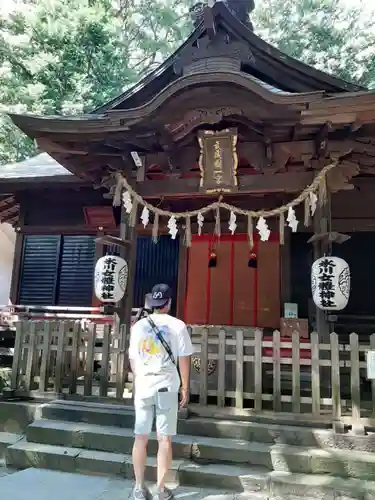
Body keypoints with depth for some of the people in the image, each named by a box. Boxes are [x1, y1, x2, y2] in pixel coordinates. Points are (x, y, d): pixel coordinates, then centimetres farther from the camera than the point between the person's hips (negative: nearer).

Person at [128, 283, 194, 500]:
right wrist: (185, 388, 4)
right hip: (167, 388, -2)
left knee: (141, 438, 12)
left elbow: (133, 359, 9)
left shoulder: (138, 326, 3)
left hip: (143, 387, 3)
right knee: (164, 439, 7)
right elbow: (184, 359, -5)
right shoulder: (177, 325, -6)